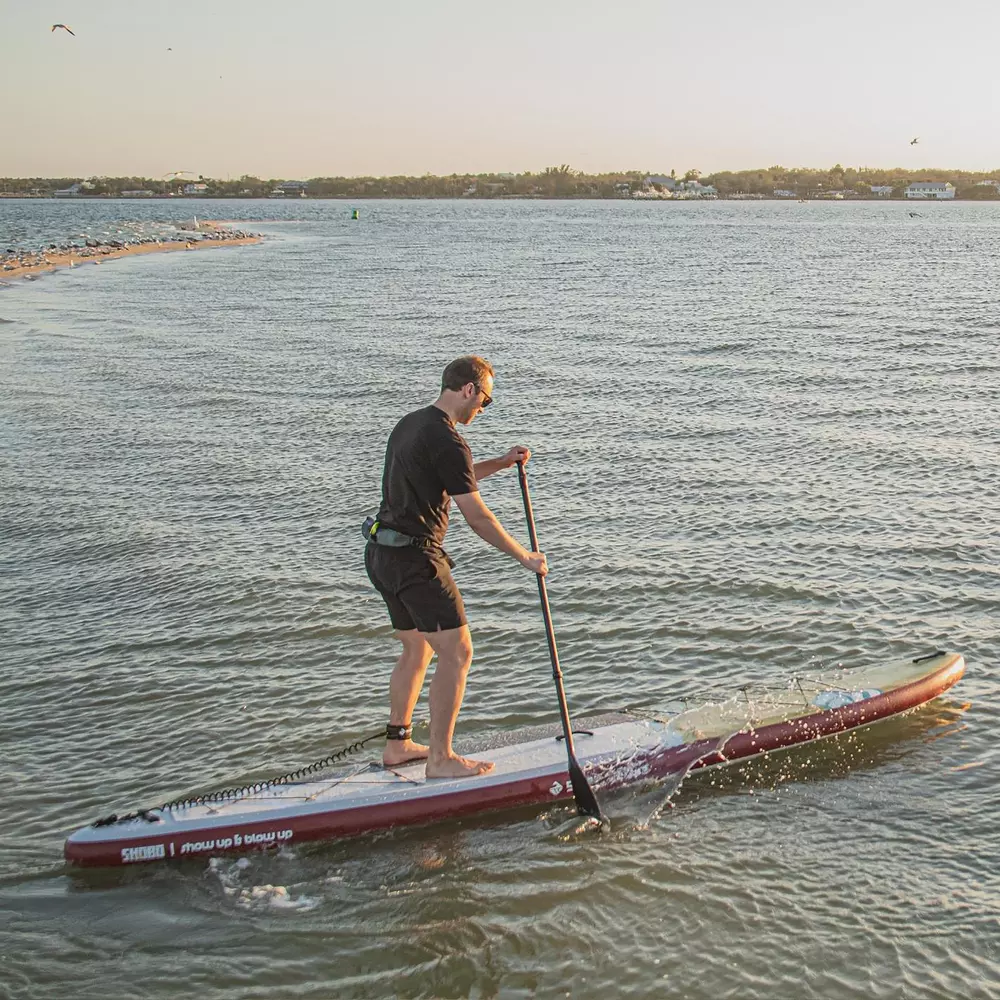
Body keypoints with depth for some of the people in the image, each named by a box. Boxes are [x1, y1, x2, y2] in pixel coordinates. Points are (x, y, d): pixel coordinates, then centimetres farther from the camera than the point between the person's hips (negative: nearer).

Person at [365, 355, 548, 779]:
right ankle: (440, 758, -2)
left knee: (417, 649, 21)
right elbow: (477, 517, -16)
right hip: (415, 557, -10)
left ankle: (397, 744, 29)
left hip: (382, 553, 10)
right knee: (457, 652, -5)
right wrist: (525, 558, -7)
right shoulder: (446, 441, -17)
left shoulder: (409, 424, 14)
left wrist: (501, 463, 19)